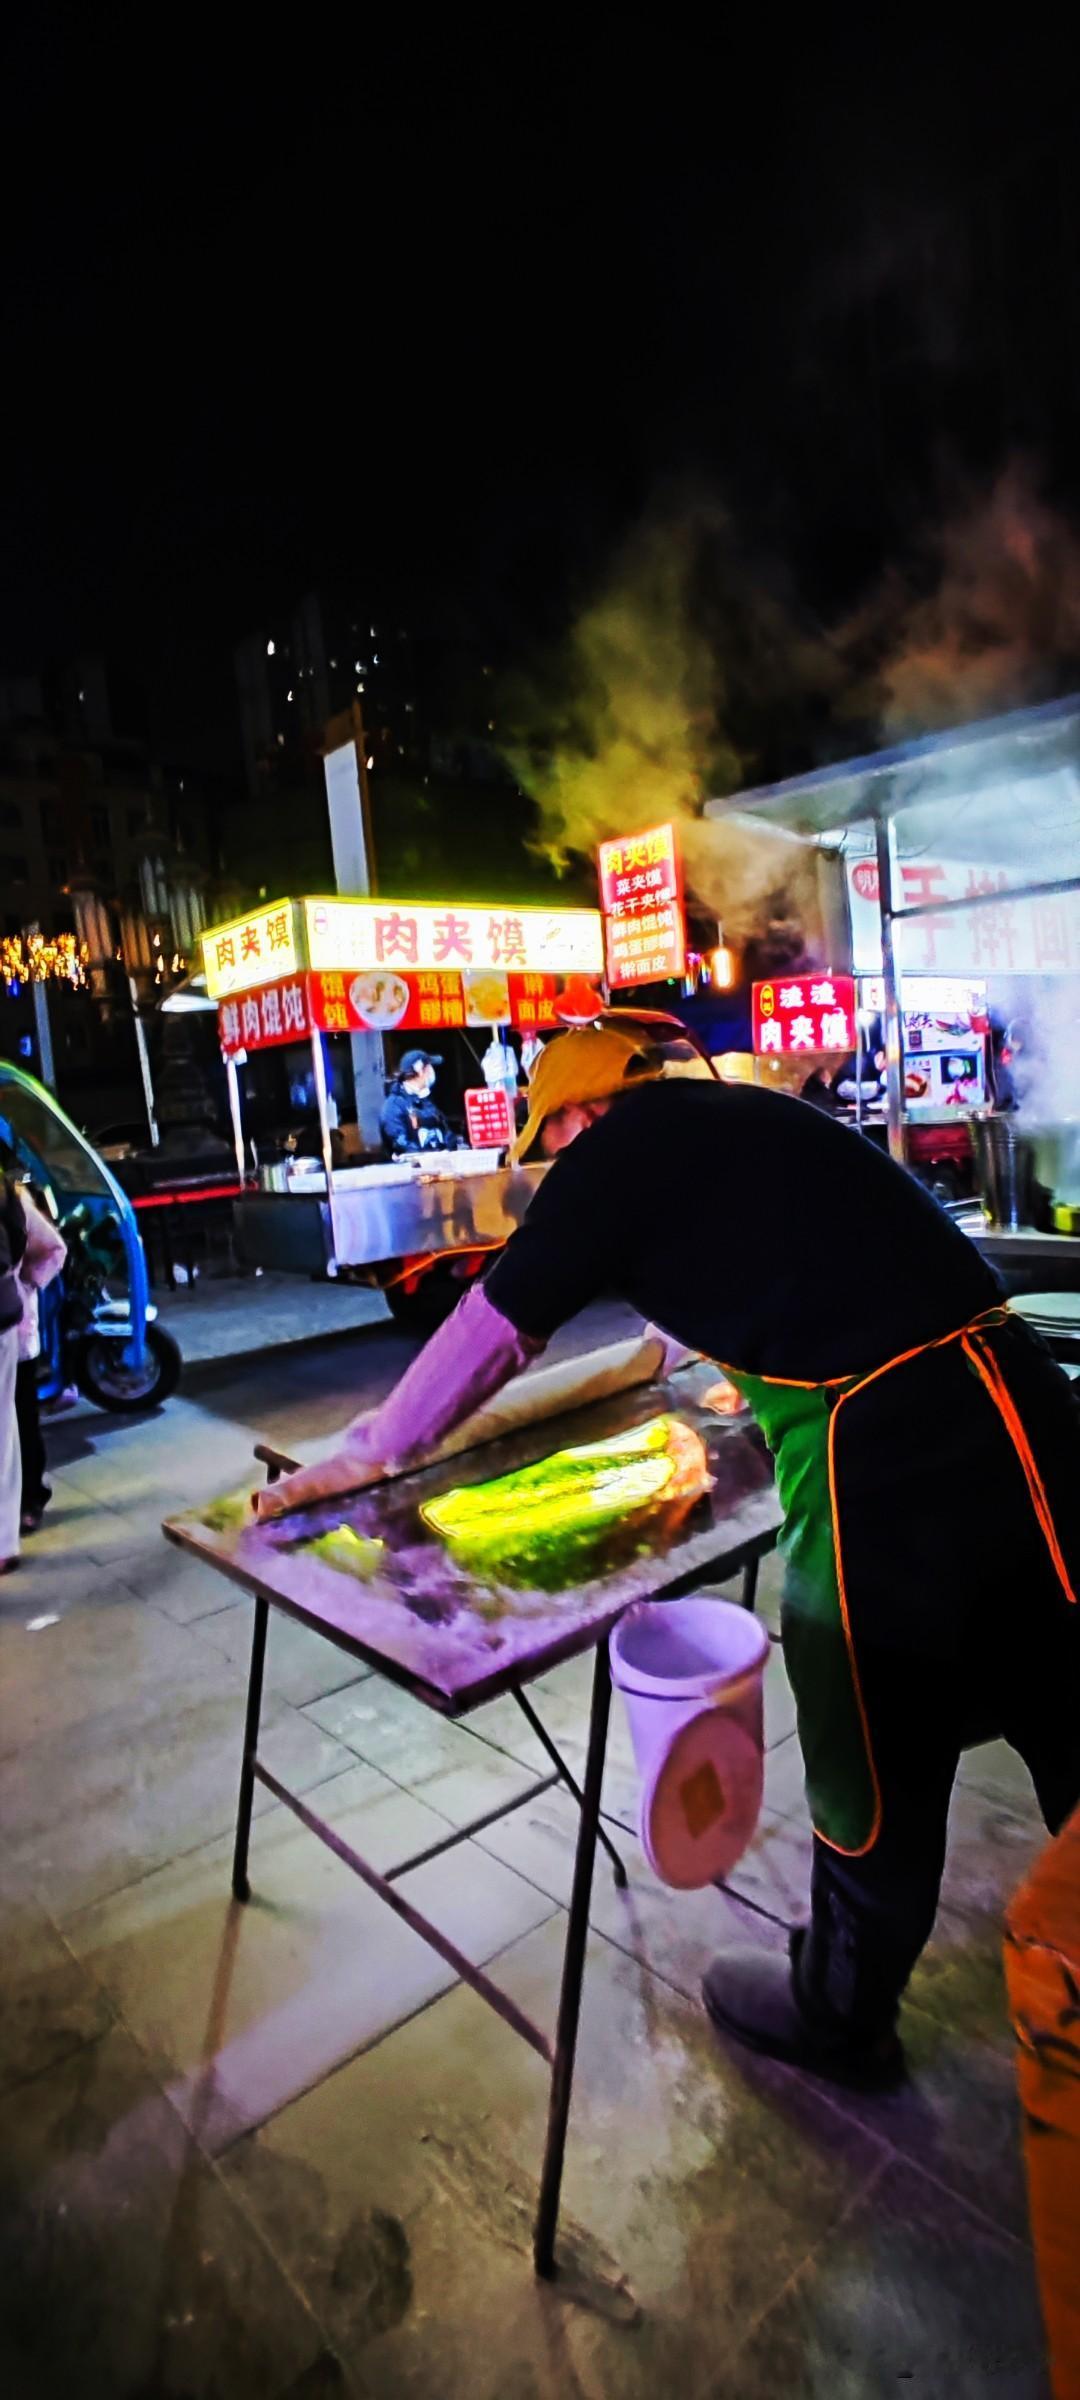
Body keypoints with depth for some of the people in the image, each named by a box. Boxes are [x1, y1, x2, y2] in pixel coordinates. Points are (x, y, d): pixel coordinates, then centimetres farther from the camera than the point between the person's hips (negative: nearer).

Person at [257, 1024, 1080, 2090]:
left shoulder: (618, 1149, -4)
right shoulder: (745, 1117, 18)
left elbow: (488, 1332, 1)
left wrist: (364, 1455, 13)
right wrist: (708, 1345, 54)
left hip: (886, 1458, -8)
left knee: (877, 1770, 15)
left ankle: (840, 2015, 41)